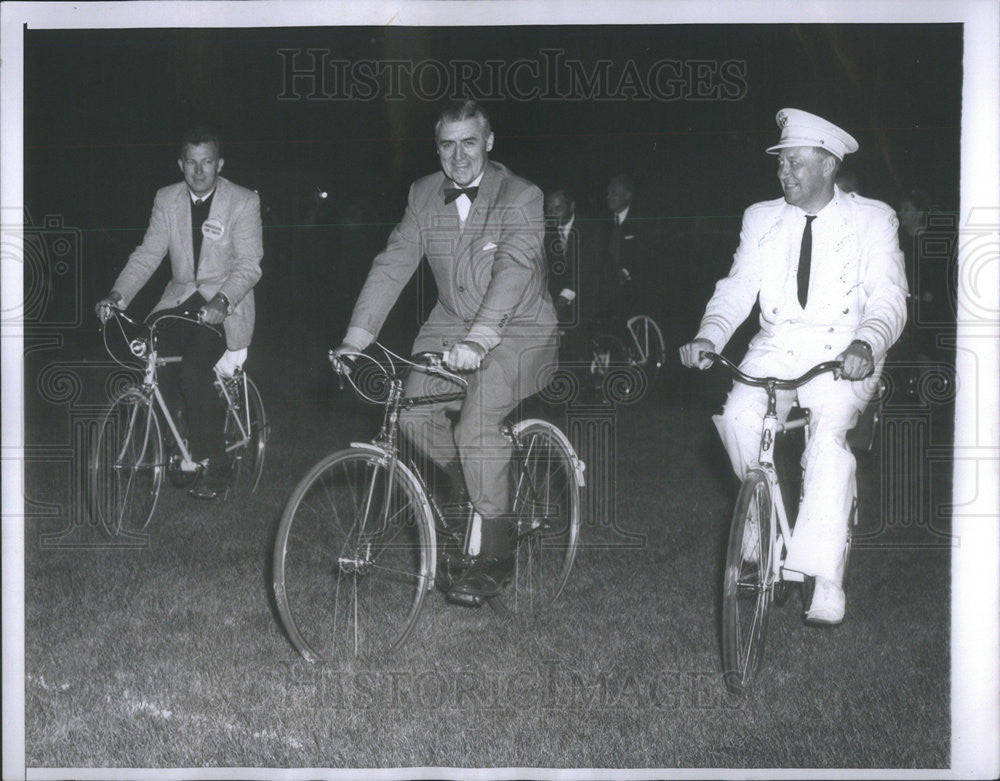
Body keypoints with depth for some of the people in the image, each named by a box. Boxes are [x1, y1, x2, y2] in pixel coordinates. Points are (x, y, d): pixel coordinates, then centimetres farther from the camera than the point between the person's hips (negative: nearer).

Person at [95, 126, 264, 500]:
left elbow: (249, 264, -13)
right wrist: (118, 295, -12)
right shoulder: (167, 199, 6)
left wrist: (221, 301, -31)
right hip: (181, 297, 4)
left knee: (194, 368, -27)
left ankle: (213, 465, -14)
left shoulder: (243, 202, -7)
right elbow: (148, 254, 3)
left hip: (224, 305, -4)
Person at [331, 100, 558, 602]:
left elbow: (513, 272, -30)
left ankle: (495, 556, -11)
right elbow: (393, 264, -5)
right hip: (451, 325, 6)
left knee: (477, 424, -24)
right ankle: (476, 481, 17)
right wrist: (357, 335, -17)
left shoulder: (522, 198, -16)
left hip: (517, 332, -6)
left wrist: (477, 340, -44)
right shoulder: (424, 195, 1)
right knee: (413, 414, -13)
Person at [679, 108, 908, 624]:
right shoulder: (761, 219, 12)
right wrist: (707, 338, -15)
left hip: (842, 356, -3)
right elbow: (737, 288, 5)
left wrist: (866, 345, -29)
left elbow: (888, 297, -7)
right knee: (737, 417, -25)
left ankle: (826, 580, -28)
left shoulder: (872, 219, 3)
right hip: (776, 350, 4)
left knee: (828, 430, -30)